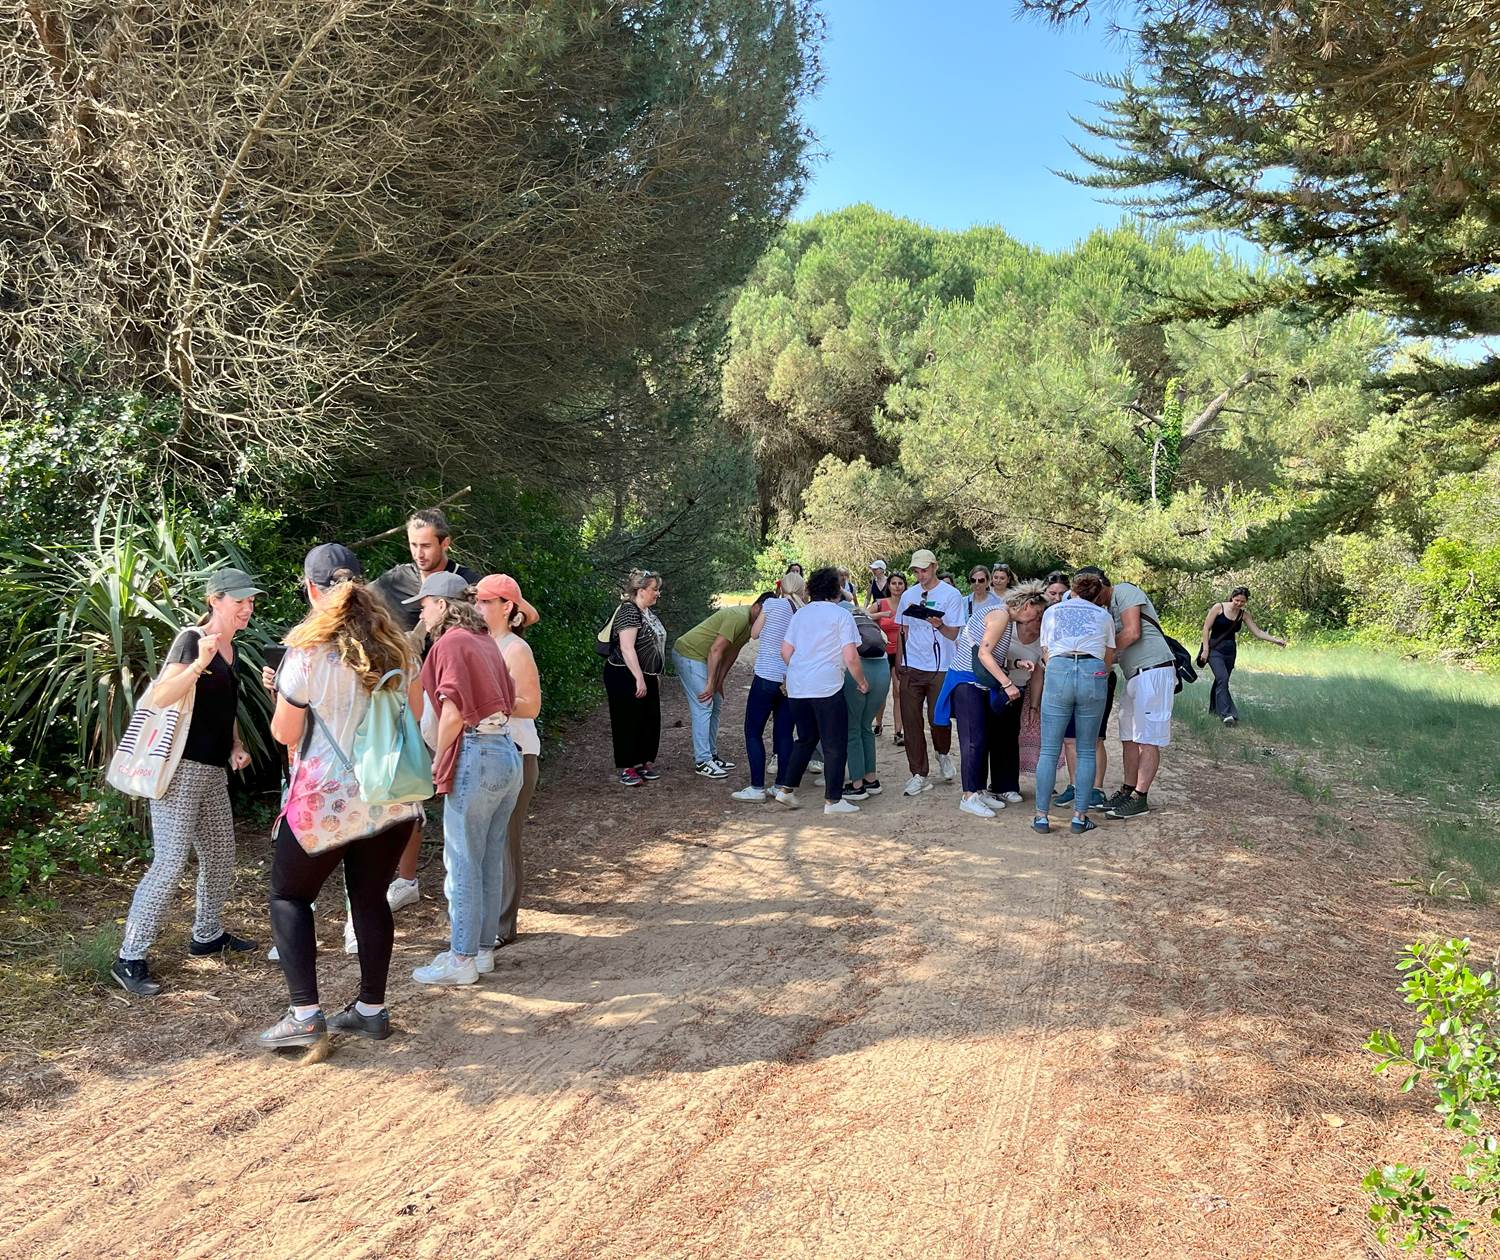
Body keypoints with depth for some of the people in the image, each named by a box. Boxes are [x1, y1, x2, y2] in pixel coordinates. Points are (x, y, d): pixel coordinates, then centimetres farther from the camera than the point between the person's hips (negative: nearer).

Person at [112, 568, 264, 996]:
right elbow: (161, 697, -26)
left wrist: (235, 746, 11)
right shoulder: (192, 640, -12)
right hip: (180, 768, -9)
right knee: (170, 863, -11)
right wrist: (200, 663, -39)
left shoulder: (230, 648, 13)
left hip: (213, 771, 9)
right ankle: (129, 959, -4)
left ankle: (207, 935, 33)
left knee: (220, 857, 16)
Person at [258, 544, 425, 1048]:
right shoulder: (395, 644, 2)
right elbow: (415, 712, 11)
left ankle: (305, 1015, 3)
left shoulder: (306, 650, -13)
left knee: (288, 895, 10)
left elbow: (284, 733, -8)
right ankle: (371, 1009, 22)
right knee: (371, 897, 15)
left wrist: (279, 695, 11)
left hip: (326, 797, -5)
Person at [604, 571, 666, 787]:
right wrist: (639, 679, -27)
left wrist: (655, 675, 22)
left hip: (646, 677, 9)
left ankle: (643, 762, 22)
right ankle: (626, 768, 6)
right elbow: (627, 648, -25)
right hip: (626, 678, -9)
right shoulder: (629, 611, -19)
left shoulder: (648, 612, 11)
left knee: (650, 721, 11)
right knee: (628, 721, -2)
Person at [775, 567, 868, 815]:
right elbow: (851, 657, -11)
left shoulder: (800, 613, 13)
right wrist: (861, 681, 3)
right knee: (835, 745, 5)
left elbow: (785, 650, 13)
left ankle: (786, 789, 16)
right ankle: (833, 799, 7)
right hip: (826, 687, -6)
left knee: (805, 739, 21)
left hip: (797, 687, 6)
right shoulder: (841, 614, -5)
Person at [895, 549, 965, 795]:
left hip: (940, 668, -3)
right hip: (912, 667, 4)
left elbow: (953, 634, -4)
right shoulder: (909, 595, 10)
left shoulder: (951, 594, -2)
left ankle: (942, 754, 30)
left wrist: (939, 625, -25)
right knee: (911, 721, 0)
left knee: (938, 718, -3)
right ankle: (919, 775, 8)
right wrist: (899, 662, 11)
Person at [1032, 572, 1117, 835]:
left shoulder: (1051, 611, 23)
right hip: (1094, 673, 0)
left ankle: (1041, 816, 4)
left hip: (1058, 672, 0)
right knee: (1086, 751, 9)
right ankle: (1080, 816, 8)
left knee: (1049, 750, 5)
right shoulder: (1103, 616, 21)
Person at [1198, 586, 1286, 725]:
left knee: (1221, 681, 12)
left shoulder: (1244, 614, 3)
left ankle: (1214, 709, 30)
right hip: (1214, 650, -5)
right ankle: (1226, 714, -25)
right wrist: (1205, 649, -11)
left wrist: (1276, 640, -8)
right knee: (1222, 679, -21)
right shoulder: (1218, 608, -8)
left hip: (1230, 652, 5)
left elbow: (1258, 632, 3)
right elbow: (1206, 628, -7)